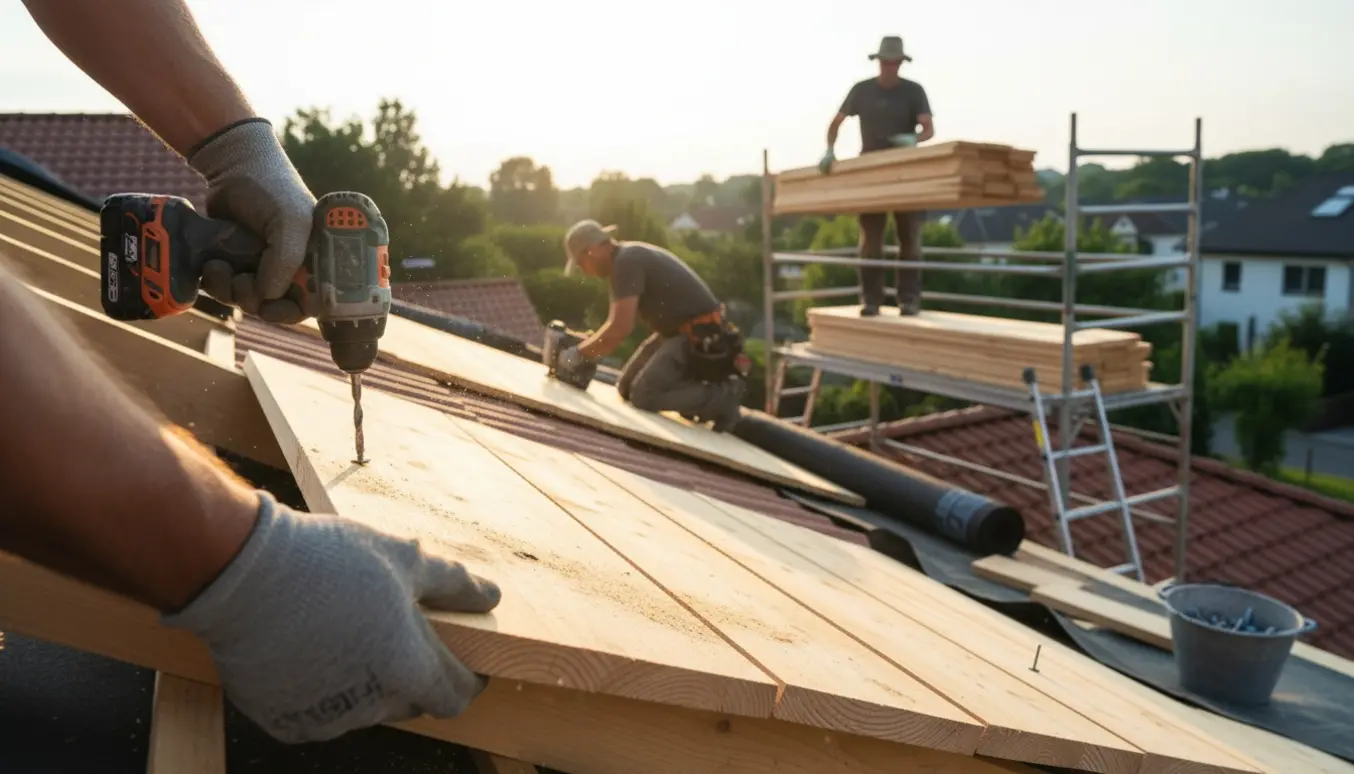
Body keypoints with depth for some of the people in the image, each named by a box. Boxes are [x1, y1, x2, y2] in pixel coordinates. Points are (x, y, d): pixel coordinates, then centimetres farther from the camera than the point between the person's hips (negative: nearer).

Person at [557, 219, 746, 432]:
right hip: (679, 331, 10)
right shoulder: (630, 257, 14)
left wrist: (579, 353, -11)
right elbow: (616, 323, 19)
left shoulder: (626, 262, -17)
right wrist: (587, 350, 9)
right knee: (627, 387, 13)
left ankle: (723, 396, -8)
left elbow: (620, 328, -24)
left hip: (700, 339, -10)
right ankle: (700, 390, 8)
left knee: (642, 396, -12)